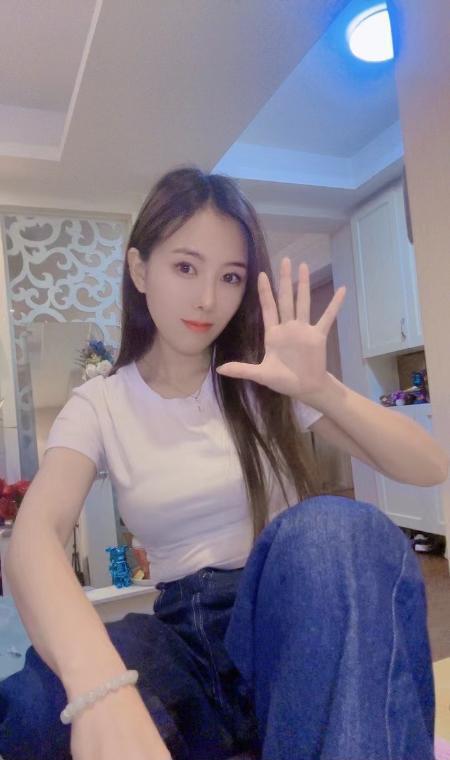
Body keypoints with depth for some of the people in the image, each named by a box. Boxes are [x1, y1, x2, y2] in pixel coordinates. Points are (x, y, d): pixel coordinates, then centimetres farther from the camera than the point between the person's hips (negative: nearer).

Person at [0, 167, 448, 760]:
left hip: (292, 619, 0)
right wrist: (98, 685, -41)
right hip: (187, 634, 1)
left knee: (331, 529, -33)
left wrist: (322, 389, -23)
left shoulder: (267, 383, 0)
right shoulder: (100, 406, -1)